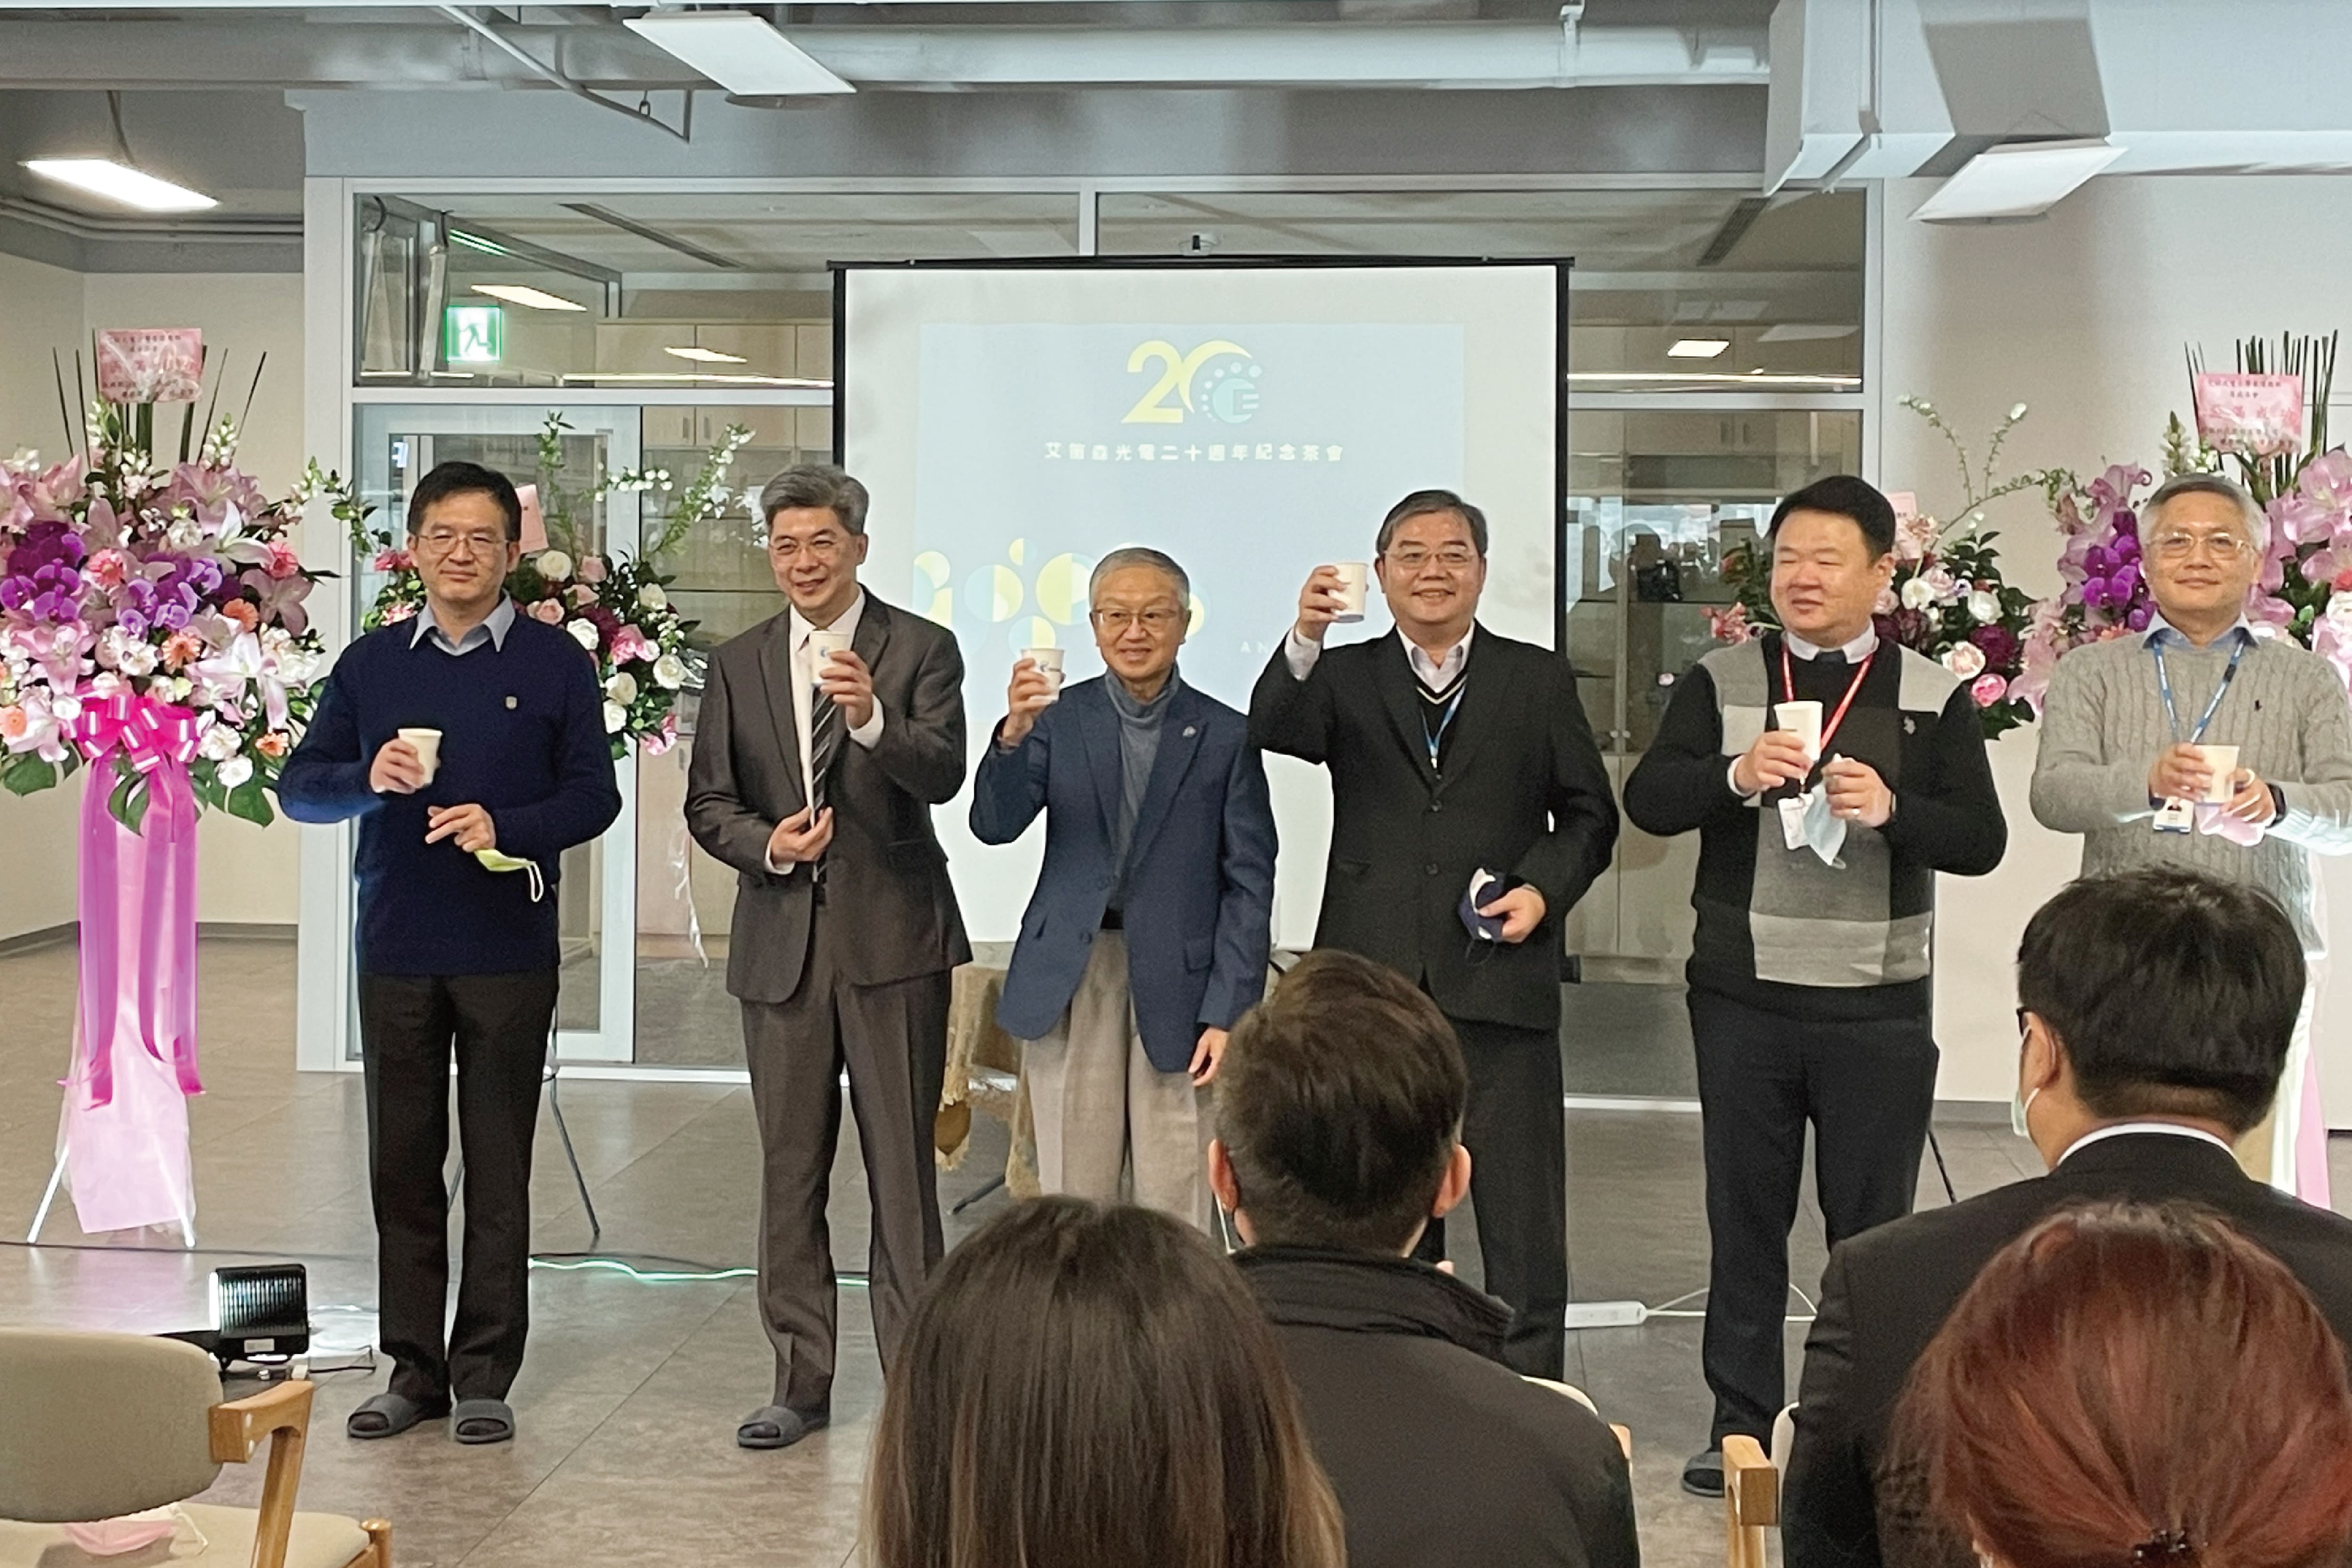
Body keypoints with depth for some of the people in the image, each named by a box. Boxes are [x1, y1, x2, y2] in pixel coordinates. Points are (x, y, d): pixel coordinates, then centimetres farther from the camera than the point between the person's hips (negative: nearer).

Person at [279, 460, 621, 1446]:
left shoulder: (554, 664, 2)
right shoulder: (371, 664, 9)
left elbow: (593, 795, -1)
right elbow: (298, 785, 8)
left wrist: (505, 826, -18)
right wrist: (370, 780, -13)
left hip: (507, 950, -2)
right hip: (396, 948, 3)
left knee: (498, 1171, 3)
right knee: (402, 1165, 7)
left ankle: (485, 1377, 12)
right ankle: (414, 1369, 18)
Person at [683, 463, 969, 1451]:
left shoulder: (922, 649, 0)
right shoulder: (738, 665, 11)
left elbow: (943, 777, -14)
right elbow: (708, 804, 9)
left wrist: (873, 720, -32)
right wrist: (766, 844, -11)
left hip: (892, 935, -3)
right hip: (781, 942, 4)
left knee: (903, 1166, -1)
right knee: (788, 1169, 10)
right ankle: (800, 1383, 20)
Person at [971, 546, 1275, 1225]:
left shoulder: (1225, 735, 2)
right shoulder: (1058, 719, 6)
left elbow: (1249, 882, 1)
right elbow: (994, 825, -5)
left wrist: (1227, 1012, -6)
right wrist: (1013, 734, -24)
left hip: (1175, 983, -1)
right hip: (1071, 978, 1)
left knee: (1176, 1207, 2)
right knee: (1071, 1200, 6)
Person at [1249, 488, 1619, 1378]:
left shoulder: (1538, 679, 11)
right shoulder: (1345, 678, 11)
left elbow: (1589, 813, 11)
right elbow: (1274, 732, -10)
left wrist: (1544, 889, -6)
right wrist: (1305, 638, -27)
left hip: (1498, 981, -1)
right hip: (1374, 980, 1)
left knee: (1522, 1220, -1)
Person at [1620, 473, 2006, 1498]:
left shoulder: (1932, 696, 1)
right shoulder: (1721, 682, 3)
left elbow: (1982, 840, -4)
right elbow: (1648, 800, -7)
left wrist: (1891, 809, -22)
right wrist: (1734, 776, -25)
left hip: (1878, 1005, -1)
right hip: (1742, 998, 1)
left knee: (1873, 1221, 8)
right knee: (1744, 1214, 10)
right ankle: (1742, 1424, 20)